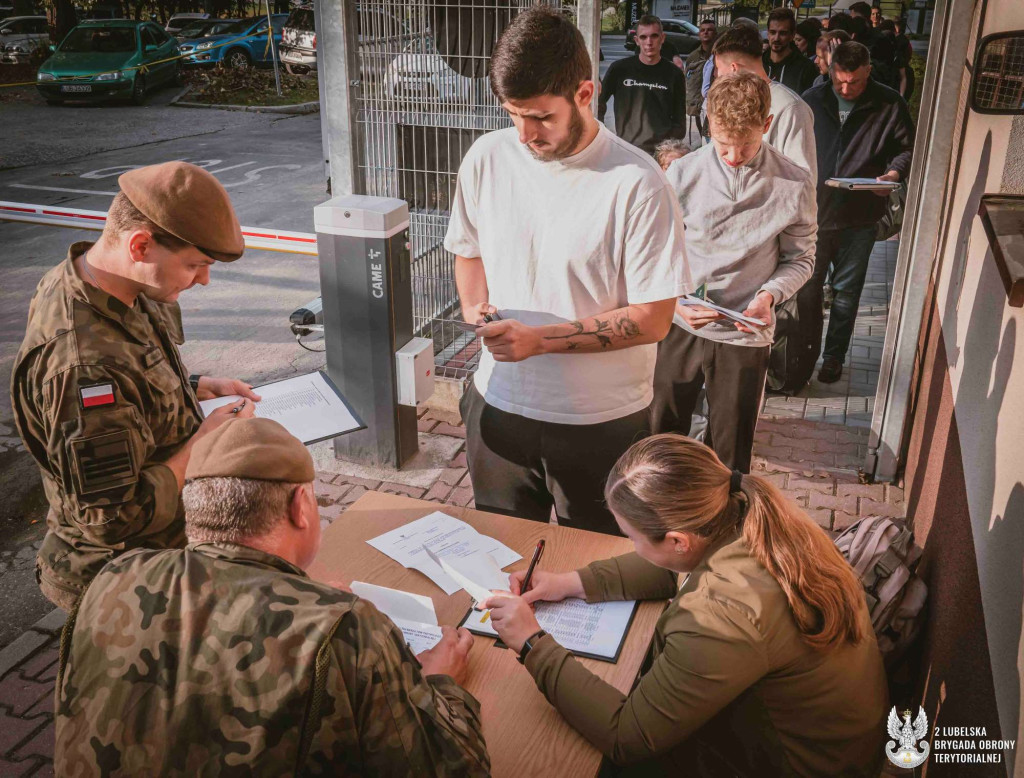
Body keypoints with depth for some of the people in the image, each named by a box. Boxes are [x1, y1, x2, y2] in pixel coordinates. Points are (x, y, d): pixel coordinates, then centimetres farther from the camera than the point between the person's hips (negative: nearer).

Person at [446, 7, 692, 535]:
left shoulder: (637, 182, -17)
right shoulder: (487, 158, -3)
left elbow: (652, 319, -16)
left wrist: (540, 339, -22)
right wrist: (475, 308, -6)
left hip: (602, 421, -3)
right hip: (500, 404, 4)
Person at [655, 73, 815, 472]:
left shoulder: (794, 184, -8)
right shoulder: (683, 173, -6)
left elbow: (800, 259, 3)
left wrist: (769, 294, -16)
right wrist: (675, 299, -18)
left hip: (745, 335, -1)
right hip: (680, 327, 1)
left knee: (729, 458, 11)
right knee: (660, 438, 15)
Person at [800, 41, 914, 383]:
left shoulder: (890, 105, -4)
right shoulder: (813, 100, 0)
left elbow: (908, 149, 5)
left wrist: (894, 173, -15)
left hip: (859, 217, -1)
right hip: (814, 211, 1)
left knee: (846, 291, 9)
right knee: (807, 285, 9)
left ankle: (834, 356, 23)